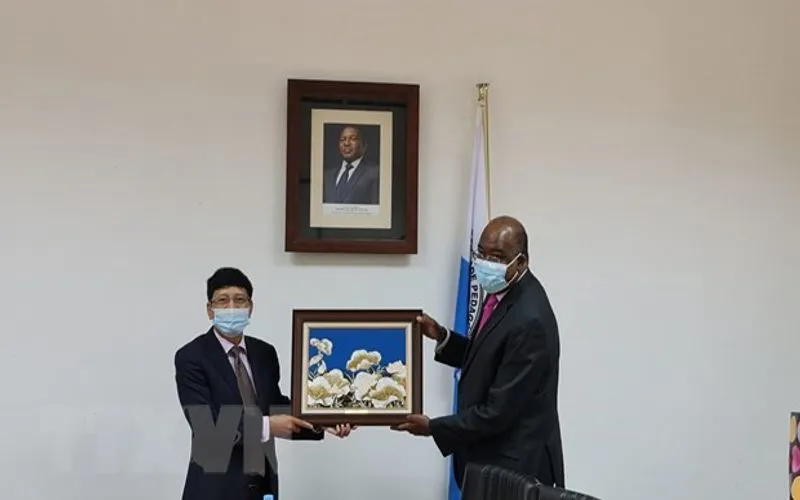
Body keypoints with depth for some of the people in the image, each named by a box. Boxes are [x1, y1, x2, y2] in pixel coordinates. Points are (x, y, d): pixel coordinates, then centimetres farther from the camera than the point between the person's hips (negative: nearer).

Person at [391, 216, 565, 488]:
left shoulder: (529, 320, -26)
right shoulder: (501, 292, 4)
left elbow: (500, 410, -24)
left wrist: (433, 427, -14)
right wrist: (442, 337, 2)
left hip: (514, 465, -9)